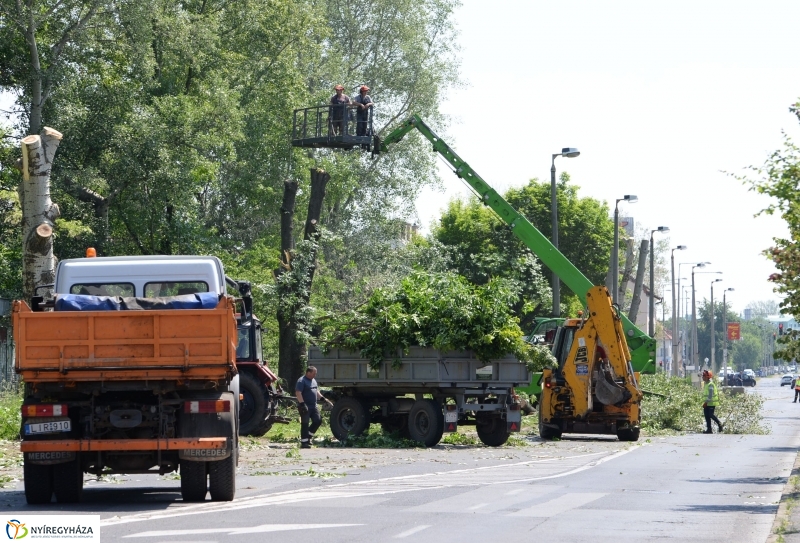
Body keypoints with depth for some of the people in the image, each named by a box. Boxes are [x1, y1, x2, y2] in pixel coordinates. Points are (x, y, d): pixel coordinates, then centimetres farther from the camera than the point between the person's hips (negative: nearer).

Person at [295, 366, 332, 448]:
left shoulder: (313, 381, 16)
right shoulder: (302, 381, -13)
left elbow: (316, 391, 28)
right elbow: (298, 393, -20)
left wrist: (323, 398, 17)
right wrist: (302, 404, -26)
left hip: (313, 406, 8)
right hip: (305, 407, -8)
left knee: (318, 420, 5)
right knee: (305, 424, -5)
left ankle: (309, 435, 21)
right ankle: (304, 442, -1)